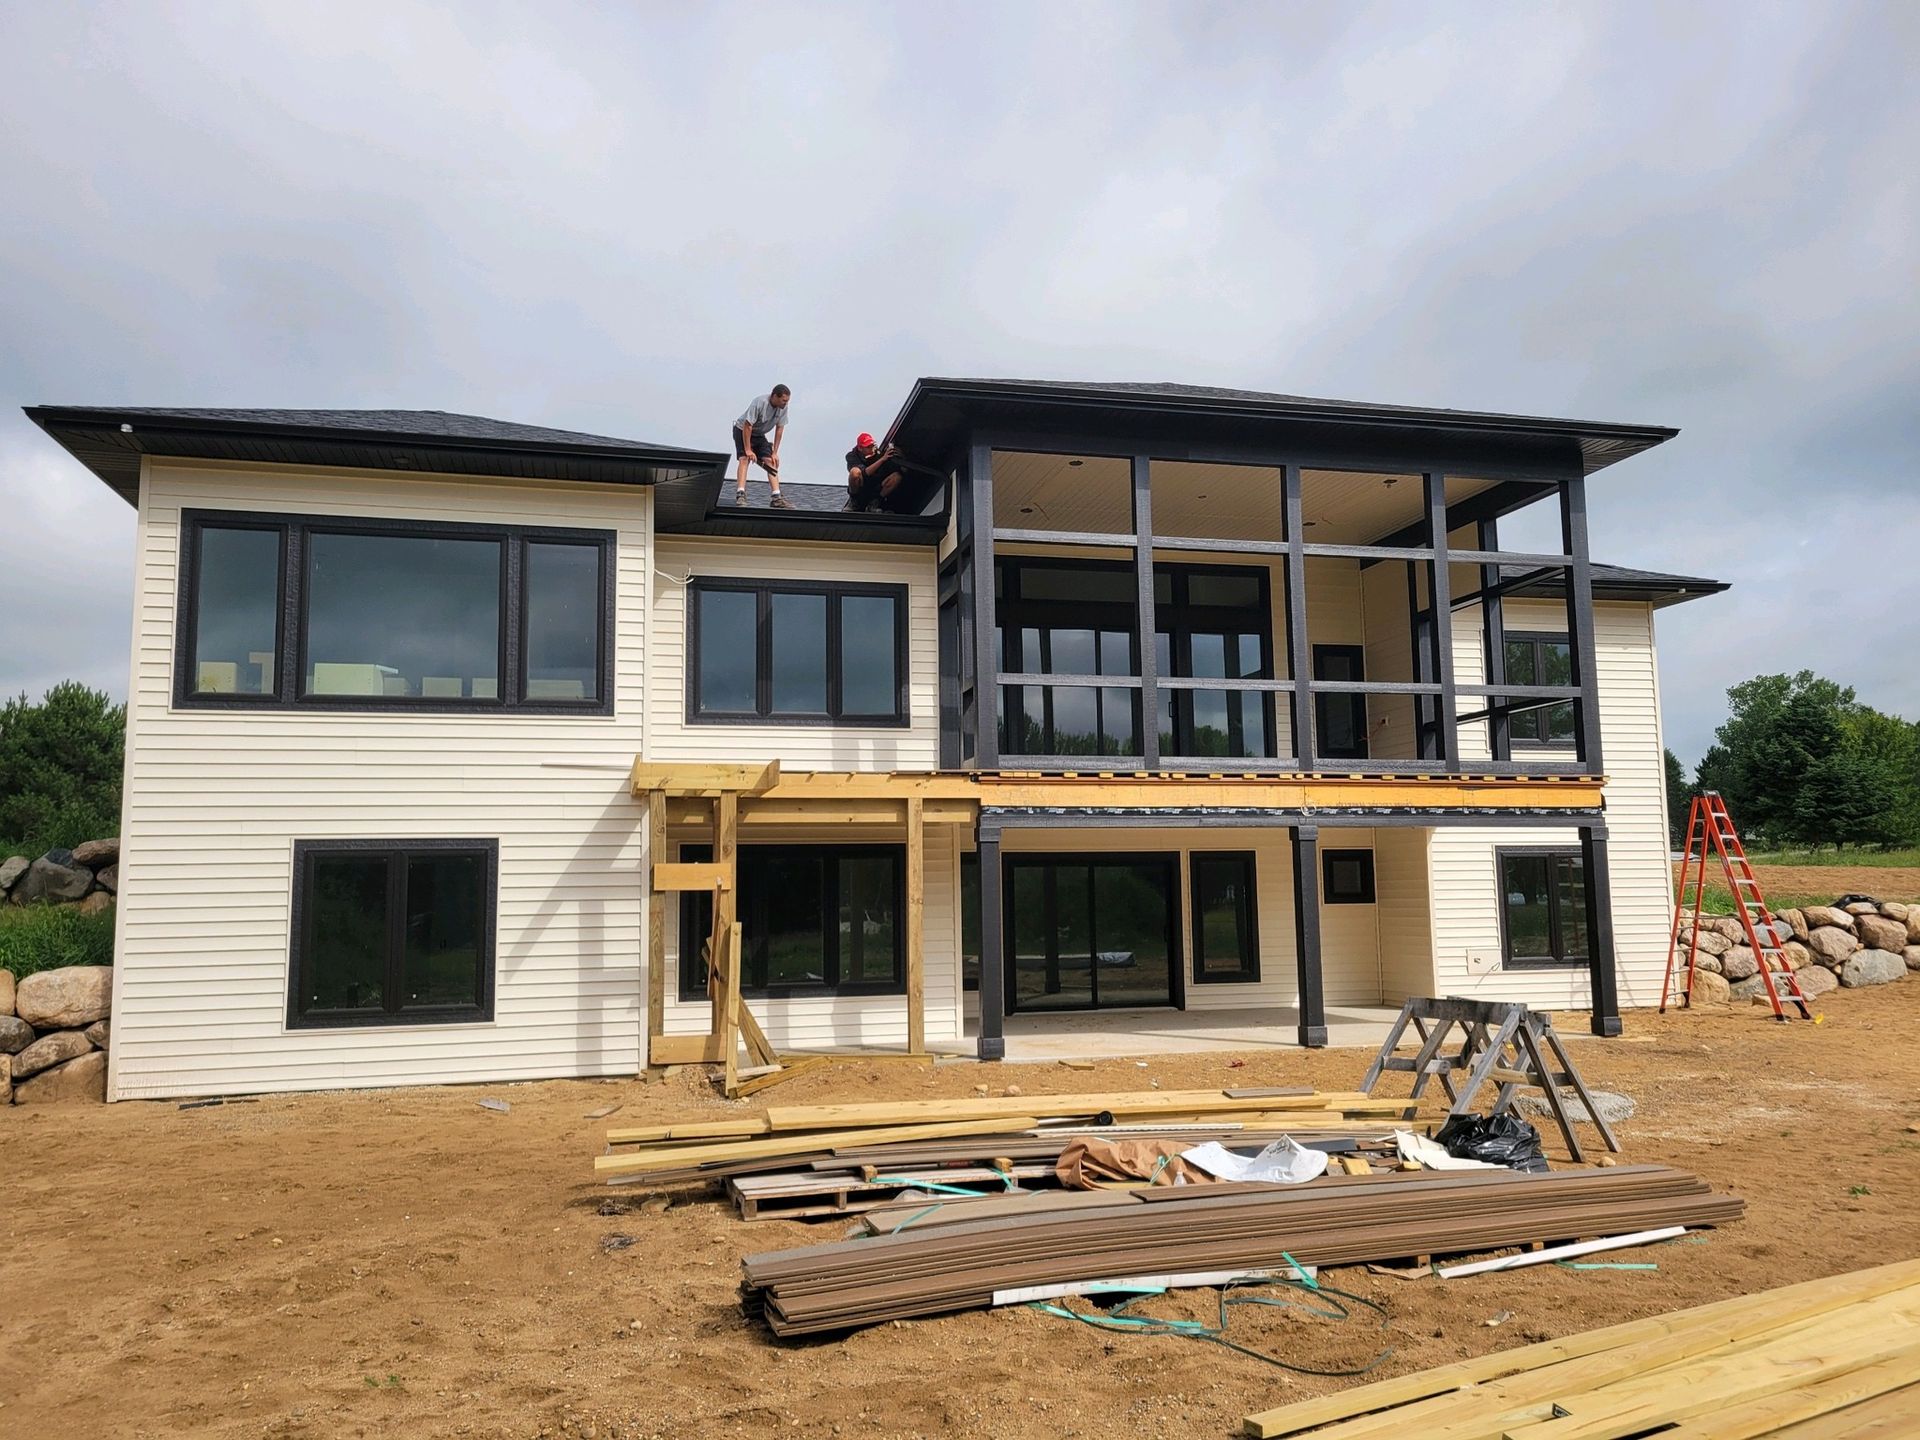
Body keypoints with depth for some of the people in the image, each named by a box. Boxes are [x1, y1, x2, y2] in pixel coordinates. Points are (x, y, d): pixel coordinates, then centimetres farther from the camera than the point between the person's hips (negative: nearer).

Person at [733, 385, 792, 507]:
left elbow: (779, 429, -5)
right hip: (742, 431, -6)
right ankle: (740, 495, -31)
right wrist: (748, 450, -28)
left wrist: (774, 453, -6)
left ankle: (777, 498, -12)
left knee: (771, 461, -7)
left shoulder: (783, 408, -14)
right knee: (744, 459, -22)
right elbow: (747, 426, -28)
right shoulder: (759, 403, -31)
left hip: (759, 435, 6)